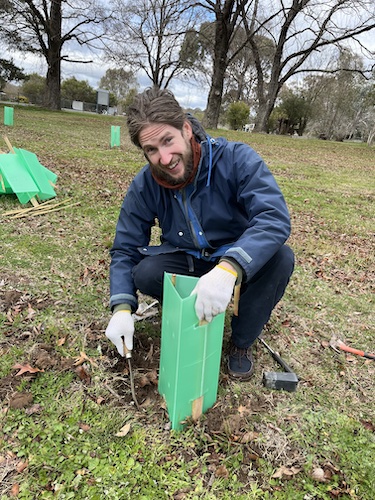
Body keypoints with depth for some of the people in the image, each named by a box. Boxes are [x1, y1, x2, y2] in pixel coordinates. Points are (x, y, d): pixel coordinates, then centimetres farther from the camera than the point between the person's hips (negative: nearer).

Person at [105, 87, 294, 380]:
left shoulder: (236, 159, -24)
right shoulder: (144, 186, -13)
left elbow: (275, 217, -36)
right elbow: (125, 249, -7)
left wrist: (229, 269, -53)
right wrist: (122, 308, -22)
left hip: (241, 265, -1)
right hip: (188, 264, 2)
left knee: (280, 257, -31)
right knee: (144, 273, -26)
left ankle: (242, 342, -6)